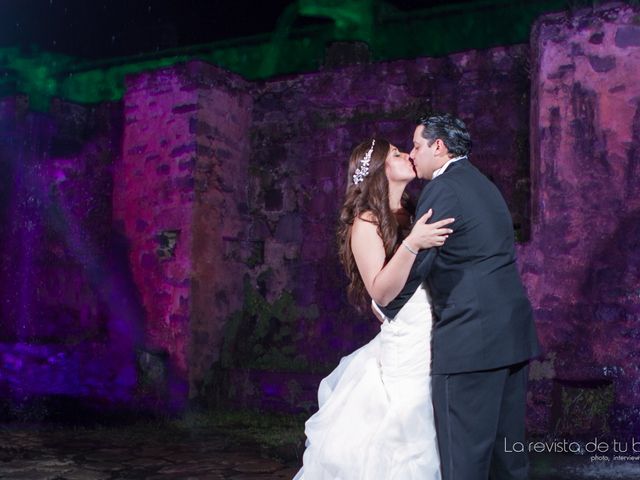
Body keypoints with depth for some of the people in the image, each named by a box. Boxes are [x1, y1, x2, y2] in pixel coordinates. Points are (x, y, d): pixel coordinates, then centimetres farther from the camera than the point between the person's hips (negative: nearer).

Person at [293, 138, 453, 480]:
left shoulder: (413, 215, 13)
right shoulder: (366, 222, -7)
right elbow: (380, 292, -18)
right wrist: (411, 244, -26)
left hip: (435, 344, 7)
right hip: (406, 351, -6)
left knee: (429, 446, 11)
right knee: (396, 453, -2)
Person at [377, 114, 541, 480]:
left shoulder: (443, 188, -9)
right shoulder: (482, 184, 20)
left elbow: (415, 264, -10)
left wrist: (385, 309, 5)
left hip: (471, 337, -9)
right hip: (513, 333, 10)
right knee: (508, 447, 15)